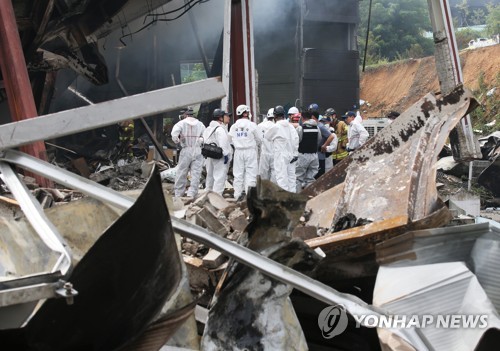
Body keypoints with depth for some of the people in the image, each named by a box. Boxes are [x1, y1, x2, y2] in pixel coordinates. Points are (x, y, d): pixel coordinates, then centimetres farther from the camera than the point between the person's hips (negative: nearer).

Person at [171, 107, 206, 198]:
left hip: (186, 150, -1)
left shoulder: (182, 123, 1)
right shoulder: (200, 124, 8)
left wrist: (177, 141, 0)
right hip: (198, 151, 1)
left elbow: (174, 133, -15)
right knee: (195, 174, 4)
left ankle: (178, 194, 13)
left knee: (181, 174, 8)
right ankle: (191, 194, -1)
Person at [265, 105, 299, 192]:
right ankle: (292, 192, 17)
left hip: (280, 155, -6)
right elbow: (296, 138, 1)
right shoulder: (290, 126, 3)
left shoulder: (275, 127, -12)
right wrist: (295, 153, 4)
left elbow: (267, 136, 1)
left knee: (281, 176, -5)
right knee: (291, 175, 12)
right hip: (290, 155, 6)